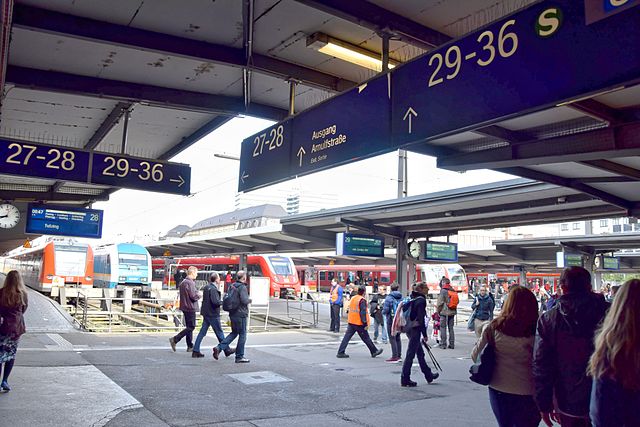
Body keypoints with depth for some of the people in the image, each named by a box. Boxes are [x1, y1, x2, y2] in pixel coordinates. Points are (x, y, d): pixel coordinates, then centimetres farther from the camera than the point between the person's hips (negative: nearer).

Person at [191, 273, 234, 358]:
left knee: (202, 332, 9)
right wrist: (222, 301, -8)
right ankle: (227, 350, 15)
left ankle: (196, 351, 8)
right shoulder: (213, 289, -19)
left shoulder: (206, 287, 10)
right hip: (212, 314, -9)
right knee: (219, 333, 3)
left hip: (206, 313, 9)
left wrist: (219, 287, 12)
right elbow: (215, 302, -26)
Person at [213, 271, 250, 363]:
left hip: (232, 314, 8)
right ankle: (239, 357, 9)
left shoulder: (232, 286, 9)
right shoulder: (242, 287, -16)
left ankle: (219, 347, 6)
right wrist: (249, 300, -5)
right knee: (242, 335, 4)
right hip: (241, 314, -8)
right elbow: (244, 300, -25)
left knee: (234, 332, 20)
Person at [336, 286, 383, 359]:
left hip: (351, 322, 7)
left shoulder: (353, 298, 12)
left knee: (347, 337, 3)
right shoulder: (362, 300, -13)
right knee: (366, 338, 6)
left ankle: (340, 352, -1)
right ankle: (374, 351, 20)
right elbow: (363, 312, -19)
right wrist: (365, 323, -17)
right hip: (359, 323, -7)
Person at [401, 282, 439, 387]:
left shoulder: (412, 299, 14)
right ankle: (405, 379, 0)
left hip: (409, 328, 10)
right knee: (410, 354, -4)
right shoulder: (421, 300, -13)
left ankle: (429, 376, 31)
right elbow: (421, 319, -17)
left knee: (420, 353, 19)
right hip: (415, 329, -10)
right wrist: (425, 334, -12)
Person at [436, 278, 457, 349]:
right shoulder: (453, 291, 7)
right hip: (452, 312, 6)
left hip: (444, 312, -6)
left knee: (443, 328, 0)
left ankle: (443, 344, 0)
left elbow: (440, 302, -12)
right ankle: (452, 344, 14)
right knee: (451, 328, 11)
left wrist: (438, 310, 2)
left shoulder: (443, 291, -11)